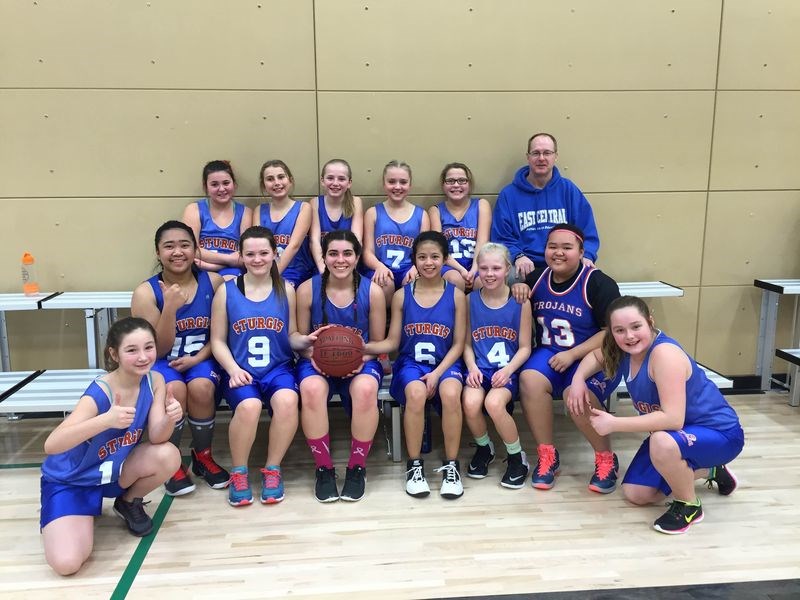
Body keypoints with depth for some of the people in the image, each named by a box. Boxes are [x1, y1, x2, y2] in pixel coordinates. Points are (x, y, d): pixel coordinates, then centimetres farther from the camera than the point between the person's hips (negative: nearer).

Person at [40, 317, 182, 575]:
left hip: (115, 468, 5)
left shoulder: (155, 381, -13)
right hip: (71, 480, -4)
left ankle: (130, 503, 6)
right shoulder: (99, 393, -29)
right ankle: (84, 510, 10)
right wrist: (106, 420, -53)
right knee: (67, 563, -23)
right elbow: (51, 445, -39)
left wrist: (169, 418, -40)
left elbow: (157, 438, -18)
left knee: (169, 455, -26)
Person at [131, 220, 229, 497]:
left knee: (201, 387, -30)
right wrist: (170, 308, -25)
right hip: (162, 362, -1)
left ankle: (203, 456, -3)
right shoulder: (146, 292, -11)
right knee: (175, 390, -31)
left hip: (202, 358, 1)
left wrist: (198, 358, -15)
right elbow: (158, 350, -12)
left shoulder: (213, 282, -6)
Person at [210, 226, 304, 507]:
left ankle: (272, 470, -8)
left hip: (278, 367, 1)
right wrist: (233, 369, -12)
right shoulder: (226, 291, 4)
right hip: (240, 370, -1)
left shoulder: (286, 290, 9)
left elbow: (292, 335, 10)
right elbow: (217, 340, 4)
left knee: (287, 400, -33)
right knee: (249, 405, -34)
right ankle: (238, 473, -5)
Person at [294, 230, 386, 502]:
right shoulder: (308, 289, -5)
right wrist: (313, 355, -16)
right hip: (318, 361, 0)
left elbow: (378, 342, 4)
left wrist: (361, 359, -16)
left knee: (365, 389, -35)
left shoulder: (372, 291, -5)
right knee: (312, 388, -35)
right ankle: (323, 468, -14)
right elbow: (300, 338, 5)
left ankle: (357, 468, -12)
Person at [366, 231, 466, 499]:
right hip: (411, 363, 0)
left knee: (451, 393, -35)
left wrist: (437, 373, -13)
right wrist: (363, 347, -16)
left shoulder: (456, 295, 3)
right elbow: (392, 342, 3)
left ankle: (451, 466, -15)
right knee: (416, 393, -34)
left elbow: (458, 344, 1)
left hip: (446, 363, 0)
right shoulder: (401, 295, 4)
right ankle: (414, 465, -15)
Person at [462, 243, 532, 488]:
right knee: (470, 402, -28)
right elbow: (467, 343, 7)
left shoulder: (520, 302, -2)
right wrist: (472, 367, -10)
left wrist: (508, 370, -15)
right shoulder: (471, 300, 3)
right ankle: (484, 448, 6)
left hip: (507, 369, -2)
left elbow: (525, 348, 1)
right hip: (480, 368, 2)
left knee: (494, 403, -31)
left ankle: (517, 457, -3)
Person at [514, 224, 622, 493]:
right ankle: (547, 456, -11)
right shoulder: (537, 278, 6)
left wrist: (572, 354, -20)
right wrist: (517, 289, -6)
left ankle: (606, 459, -6)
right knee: (529, 379, -28)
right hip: (550, 352, 4)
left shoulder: (598, 283, -10)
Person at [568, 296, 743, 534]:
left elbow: (673, 418, -38)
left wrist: (614, 423, -34)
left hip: (719, 433, -9)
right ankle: (708, 471, 27)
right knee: (634, 494, 8)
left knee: (662, 442, -40)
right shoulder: (626, 350, -7)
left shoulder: (665, 353, -32)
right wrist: (578, 378, -5)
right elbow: (596, 355, 16)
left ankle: (689, 504, -8)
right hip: (675, 434, 9)